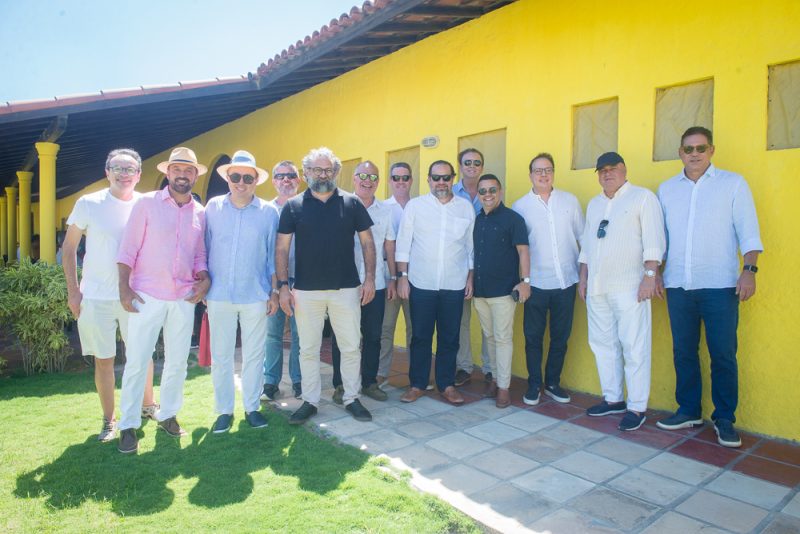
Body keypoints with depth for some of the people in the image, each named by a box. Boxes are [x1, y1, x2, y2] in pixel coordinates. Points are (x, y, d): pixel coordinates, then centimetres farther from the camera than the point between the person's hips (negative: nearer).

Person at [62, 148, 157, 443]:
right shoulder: (88, 204, -4)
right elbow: (69, 248, 2)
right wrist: (73, 291, -4)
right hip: (96, 297, -1)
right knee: (104, 360, 6)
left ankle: (148, 406, 32)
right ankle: (109, 420, 22)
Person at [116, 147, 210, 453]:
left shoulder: (199, 213, 9)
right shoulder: (147, 203, -2)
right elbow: (128, 248, -3)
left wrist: (204, 278, -4)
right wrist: (124, 287, -10)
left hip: (184, 298, 4)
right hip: (147, 296, -3)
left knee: (178, 361, 11)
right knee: (137, 361, 0)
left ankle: (168, 414, 27)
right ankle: (128, 426, 13)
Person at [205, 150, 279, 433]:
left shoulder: (268, 211, 0)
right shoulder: (213, 207, 2)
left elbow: (273, 254, 4)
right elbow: (204, 248, 7)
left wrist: (275, 291, 2)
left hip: (256, 296, 0)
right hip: (219, 295, 1)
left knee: (254, 355, 9)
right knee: (220, 356, 8)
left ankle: (252, 407, 24)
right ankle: (224, 410, 23)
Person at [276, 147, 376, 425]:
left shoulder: (351, 203, 3)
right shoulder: (293, 206, 2)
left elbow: (367, 242, 5)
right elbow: (281, 248, 1)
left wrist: (369, 278, -3)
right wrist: (283, 285, -6)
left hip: (346, 288, 0)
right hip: (306, 290, 0)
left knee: (351, 347, 8)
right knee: (308, 349, 10)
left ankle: (351, 398, 24)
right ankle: (310, 401, 24)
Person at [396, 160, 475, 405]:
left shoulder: (466, 207, 5)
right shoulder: (414, 205, 0)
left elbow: (472, 246, 8)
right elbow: (403, 244, 1)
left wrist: (471, 278, 5)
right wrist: (402, 277, -4)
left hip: (454, 285, 1)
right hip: (421, 284, -1)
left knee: (449, 338, 9)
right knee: (420, 336, 7)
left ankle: (447, 384, 23)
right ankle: (417, 384, 21)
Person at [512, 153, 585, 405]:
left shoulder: (570, 201, 5)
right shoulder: (519, 206, 0)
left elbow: (583, 236, 8)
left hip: (566, 281, 2)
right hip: (536, 283, -2)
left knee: (560, 337, 11)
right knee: (533, 337, 6)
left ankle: (553, 383, 26)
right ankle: (534, 385, 21)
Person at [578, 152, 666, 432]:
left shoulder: (643, 197, 0)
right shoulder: (594, 204, 19)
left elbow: (653, 240, -8)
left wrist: (649, 276, -16)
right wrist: (583, 277, 16)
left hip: (629, 287, -6)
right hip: (596, 287, 7)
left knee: (634, 347, -4)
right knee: (603, 344, 11)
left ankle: (637, 407, 5)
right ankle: (612, 398, 22)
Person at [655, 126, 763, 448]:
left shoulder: (732, 183, 4)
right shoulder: (667, 189, 12)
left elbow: (748, 232, 1)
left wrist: (749, 269, -10)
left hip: (720, 285, -3)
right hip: (678, 285, 3)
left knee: (723, 354, 1)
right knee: (683, 351, 9)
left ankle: (724, 419, 14)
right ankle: (689, 411, 22)